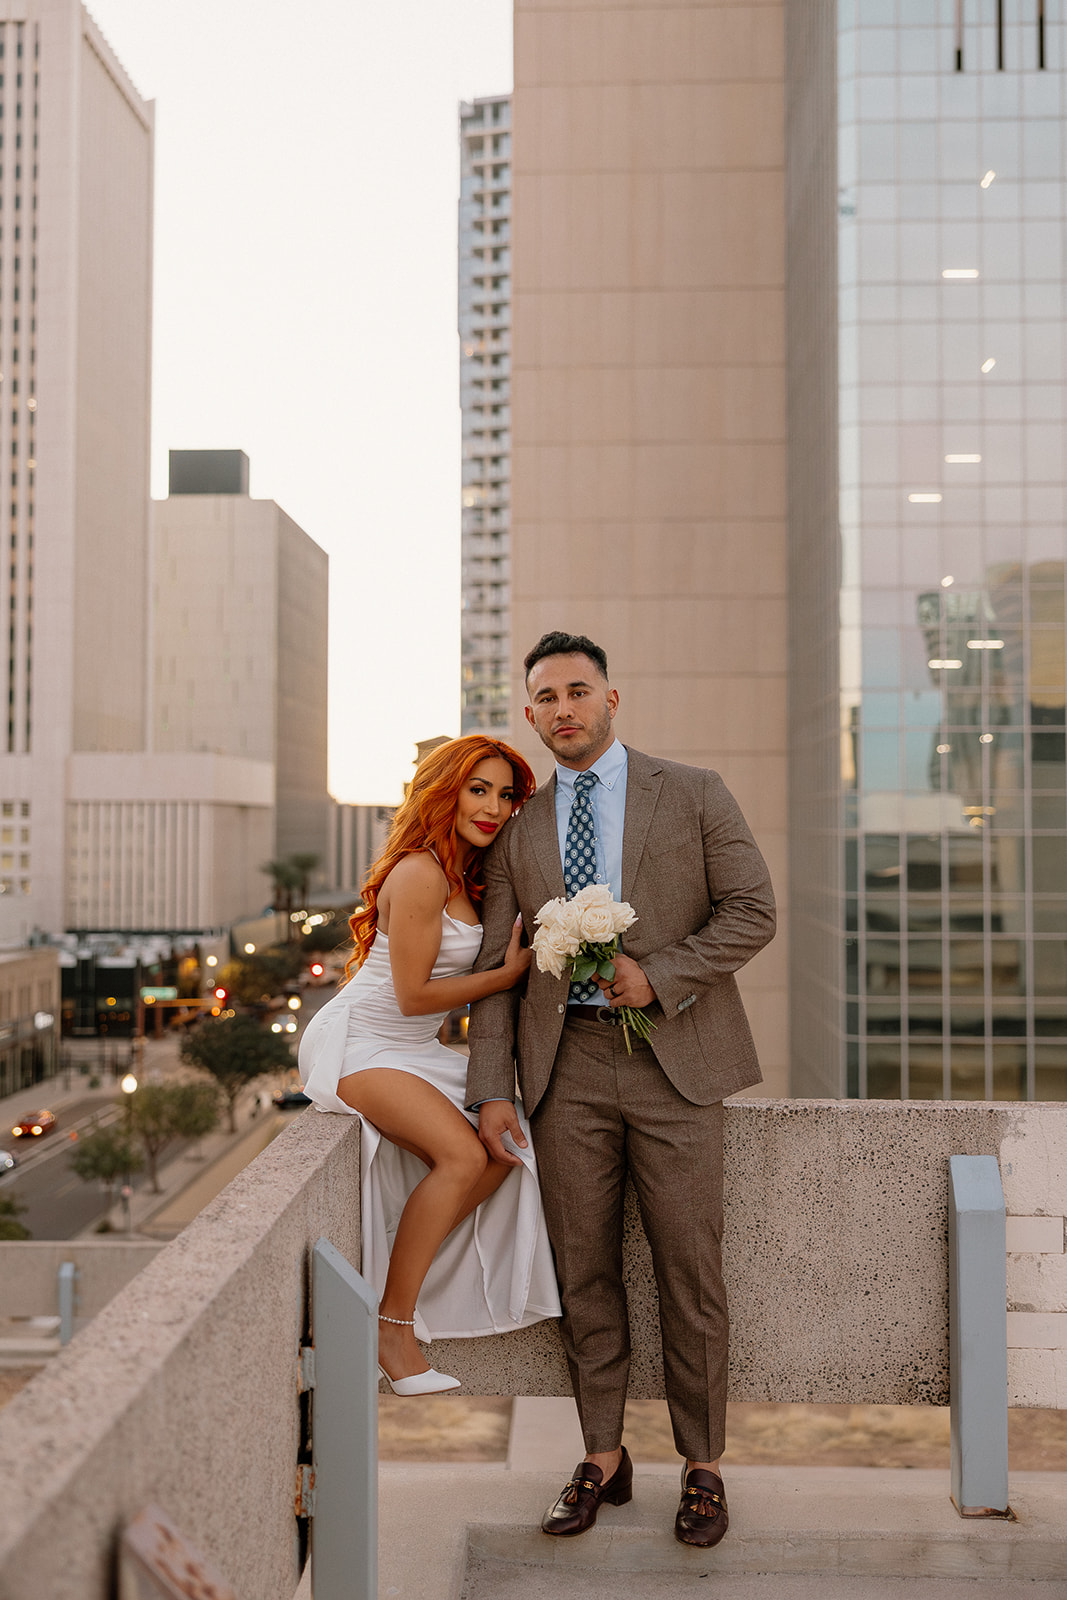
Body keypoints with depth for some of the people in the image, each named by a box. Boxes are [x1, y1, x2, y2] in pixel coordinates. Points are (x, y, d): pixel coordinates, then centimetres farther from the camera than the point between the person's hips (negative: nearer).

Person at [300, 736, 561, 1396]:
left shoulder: (464, 874, 11)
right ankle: (392, 1324, -12)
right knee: (463, 1153, -24)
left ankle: (395, 1287, -1)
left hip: (414, 1047, 9)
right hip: (360, 1044, -9)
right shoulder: (420, 873, -19)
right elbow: (413, 993, -18)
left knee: (505, 1148, -9)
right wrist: (508, 975, -11)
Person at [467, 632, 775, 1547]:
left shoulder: (693, 795, 4)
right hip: (567, 1065, 3)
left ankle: (702, 1468, 18)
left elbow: (753, 912, -1)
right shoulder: (518, 828, 11)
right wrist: (492, 1090, 0)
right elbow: (497, 966, 9)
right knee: (585, 1273, 8)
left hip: (673, 1058, -2)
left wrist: (659, 975, -14)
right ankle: (603, 1461, 22)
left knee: (691, 1272, 2)